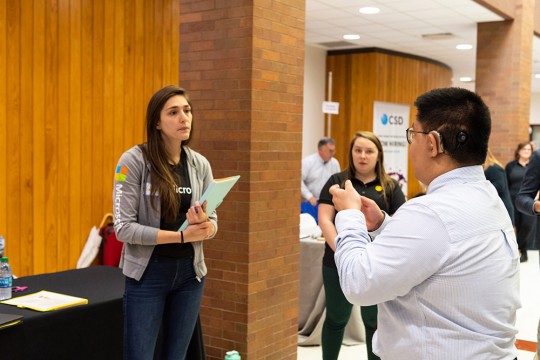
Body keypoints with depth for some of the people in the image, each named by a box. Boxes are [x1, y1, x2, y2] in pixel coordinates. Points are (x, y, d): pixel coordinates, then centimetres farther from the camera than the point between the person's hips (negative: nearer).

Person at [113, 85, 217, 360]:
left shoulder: (200, 164, 2)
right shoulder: (134, 160, -12)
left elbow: (213, 225, 5)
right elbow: (123, 228, -16)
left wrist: (204, 224, -19)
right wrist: (183, 235, -21)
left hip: (190, 272, 4)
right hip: (148, 273, -4)